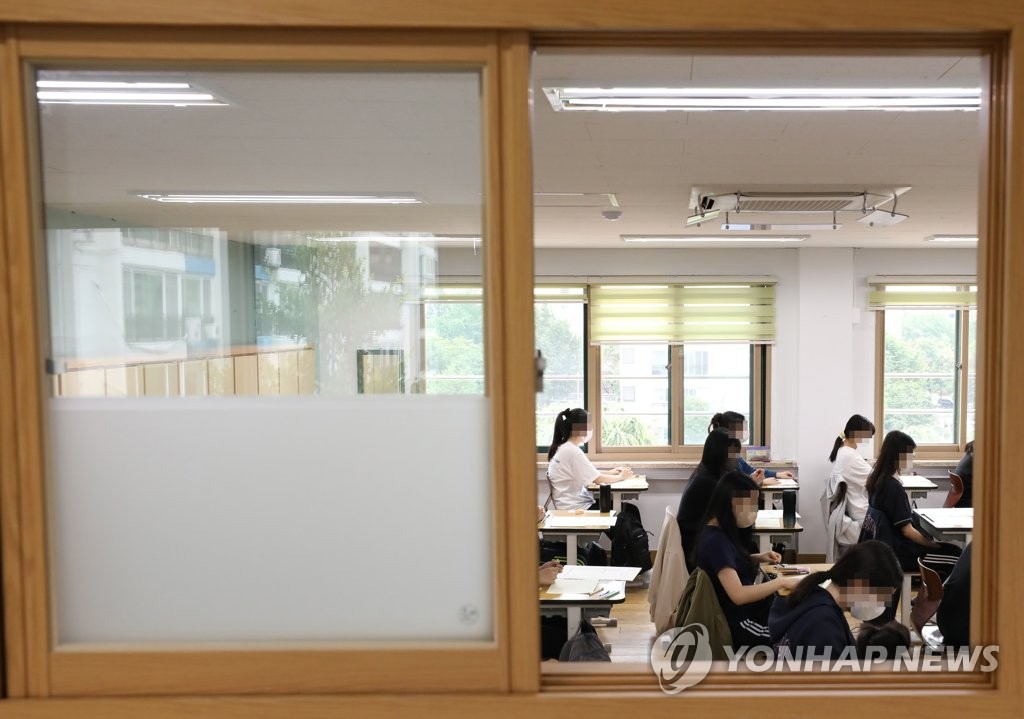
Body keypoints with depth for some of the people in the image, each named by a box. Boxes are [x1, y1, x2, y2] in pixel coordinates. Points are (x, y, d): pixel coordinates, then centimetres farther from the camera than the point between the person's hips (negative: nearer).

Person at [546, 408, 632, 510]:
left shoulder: (562, 448, 9)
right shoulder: (573, 451, -20)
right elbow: (598, 479, -14)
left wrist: (610, 472, 11)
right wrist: (621, 476, 2)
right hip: (577, 509, -9)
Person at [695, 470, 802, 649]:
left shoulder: (721, 532, 3)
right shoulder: (715, 540, -24)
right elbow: (738, 595, -28)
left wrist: (757, 558, 5)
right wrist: (781, 582, -19)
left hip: (746, 609, 9)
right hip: (739, 621, -9)